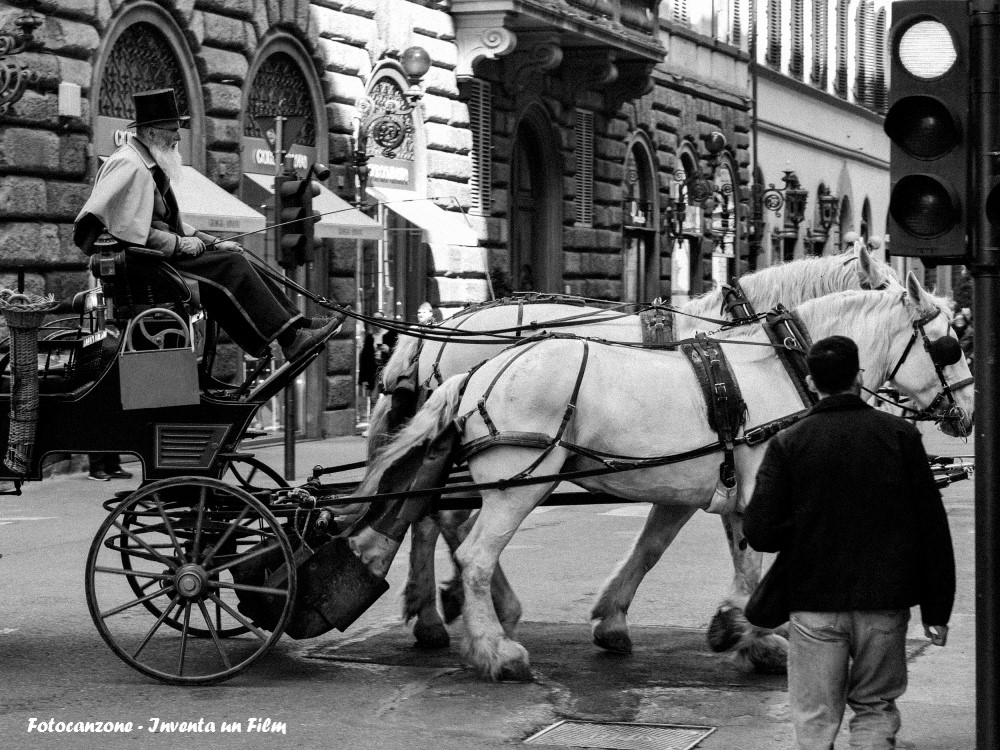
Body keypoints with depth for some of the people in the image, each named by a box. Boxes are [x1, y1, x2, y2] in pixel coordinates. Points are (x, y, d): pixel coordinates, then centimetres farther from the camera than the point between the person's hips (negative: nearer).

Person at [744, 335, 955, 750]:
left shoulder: (788, 443, -5)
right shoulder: (901, 435, -3)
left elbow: (759, 532, -11)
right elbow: (933, 528, -2)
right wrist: (937, 609, 3)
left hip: (815, 605, -1)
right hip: (885, 605, 1)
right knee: (875, 709, 15)